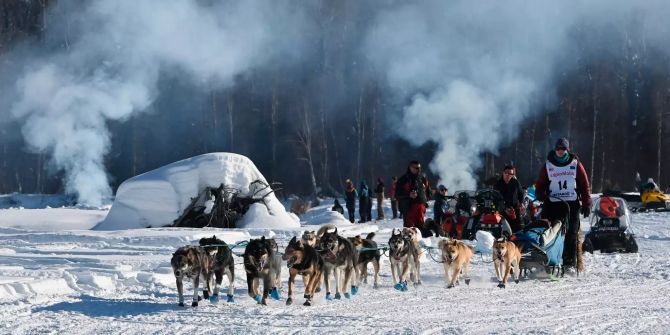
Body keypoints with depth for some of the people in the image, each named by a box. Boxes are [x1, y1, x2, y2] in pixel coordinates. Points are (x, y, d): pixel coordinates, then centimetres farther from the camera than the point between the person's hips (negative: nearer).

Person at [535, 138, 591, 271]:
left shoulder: (575, 164, 7)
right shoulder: (548, 166, 10)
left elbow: (585, 185, 8)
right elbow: (540, 184, 14)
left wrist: (586, 204, 2)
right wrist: (540, 194, -8)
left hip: (572, 204, -1)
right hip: (553, 204, 1)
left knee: (572, 235, -5)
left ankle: (571, 263, -1)